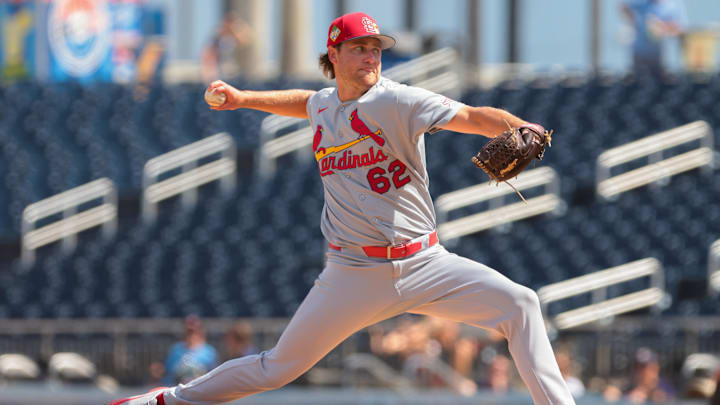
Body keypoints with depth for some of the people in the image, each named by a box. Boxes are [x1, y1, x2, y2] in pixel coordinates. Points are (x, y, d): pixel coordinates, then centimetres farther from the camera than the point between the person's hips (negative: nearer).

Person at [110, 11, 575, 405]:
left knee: (518, 304, -23)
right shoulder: (325, 105, 9)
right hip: (354, 275, 3)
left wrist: (519, 129, -42)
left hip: (423, 264, -3)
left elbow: (471, 117, -24)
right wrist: (242, 98, 32)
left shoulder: (396, 102, -9)